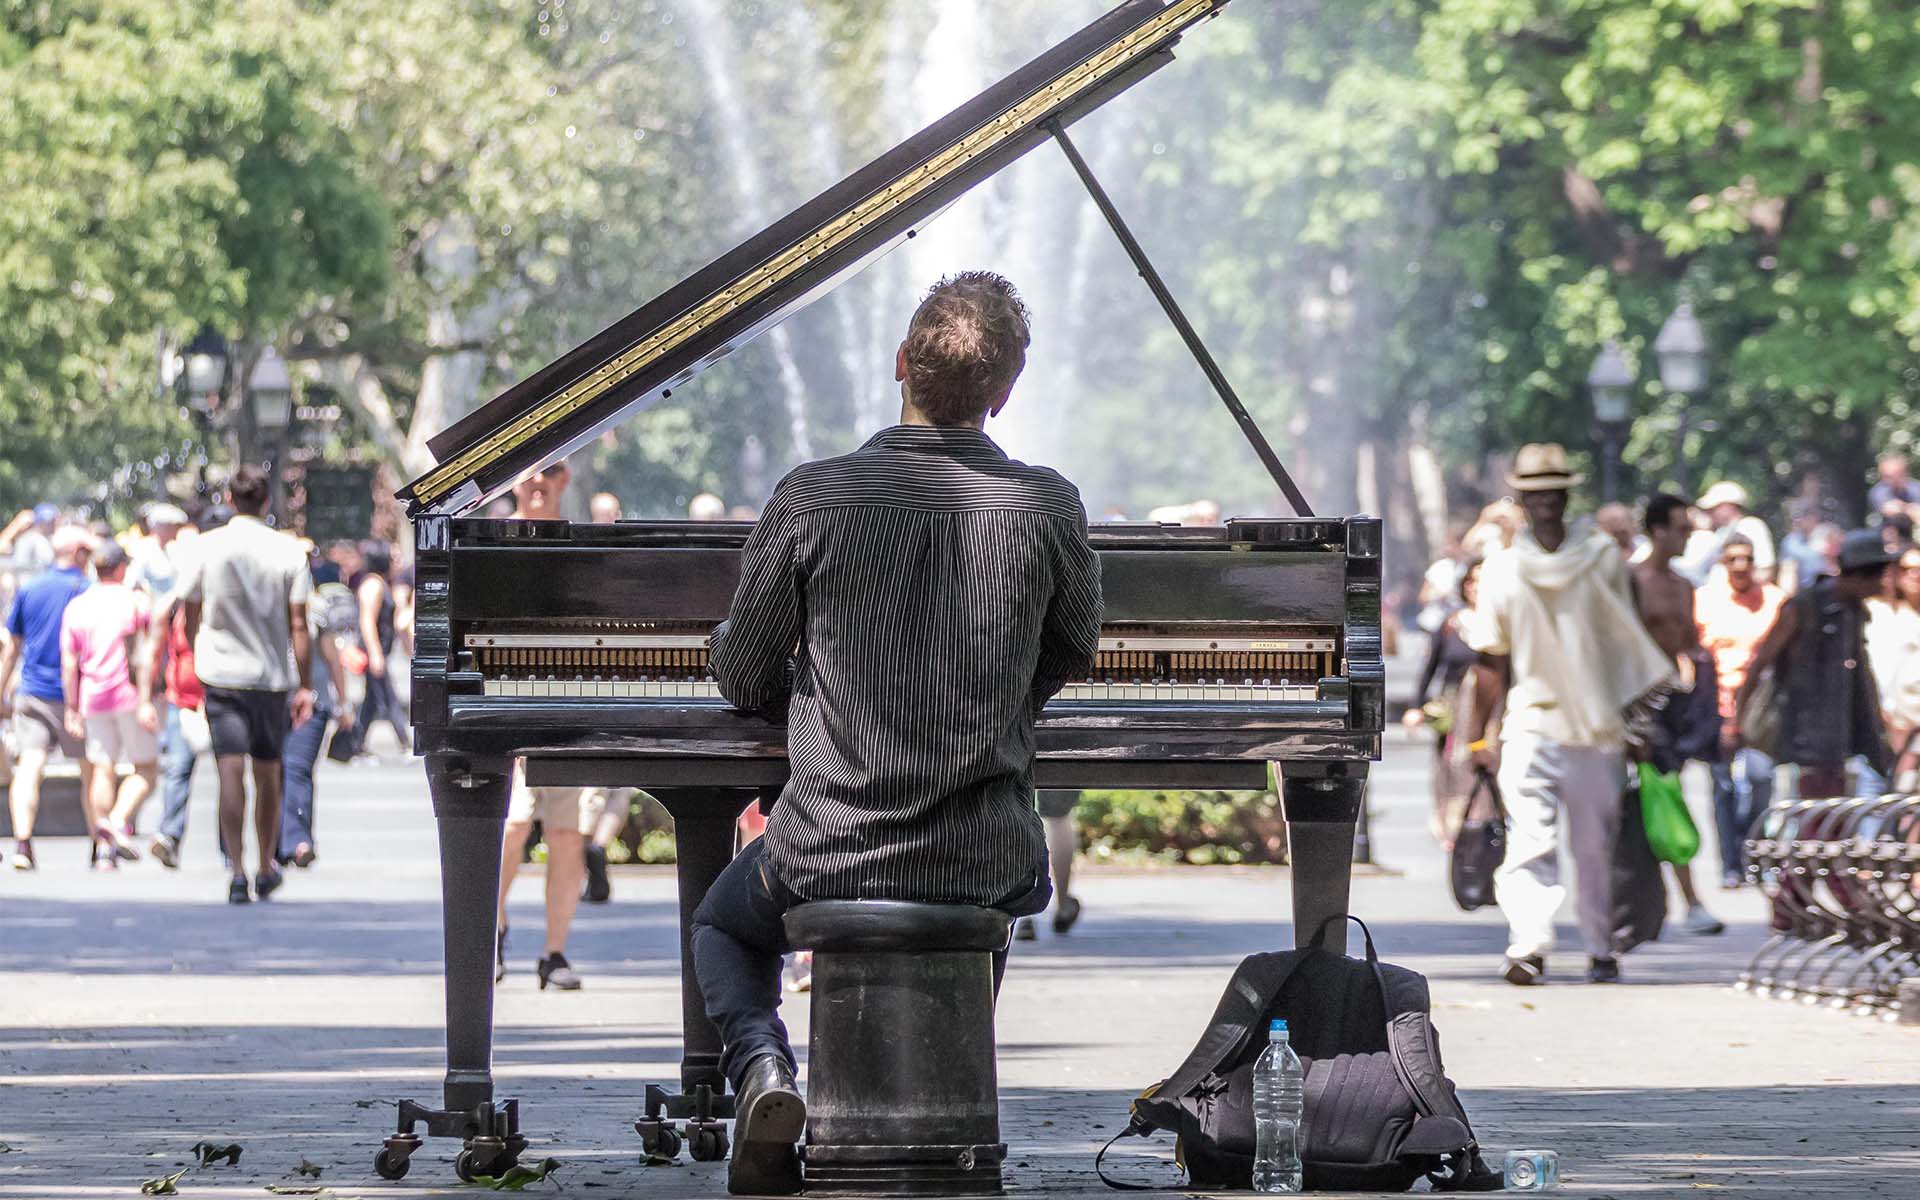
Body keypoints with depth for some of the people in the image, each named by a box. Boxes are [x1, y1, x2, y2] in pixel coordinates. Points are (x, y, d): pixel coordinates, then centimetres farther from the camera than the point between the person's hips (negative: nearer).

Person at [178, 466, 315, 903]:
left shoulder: (206, 547, -2)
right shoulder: (288, 551, -3)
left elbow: (191, 616, 7)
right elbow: (298, 626, -5)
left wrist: (193, 658, 24)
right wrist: (305, 686, -1)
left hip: (220, 673, -1)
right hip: (273, 676, 1)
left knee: (231, 770, -7)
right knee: (267, 774, 15)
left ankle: (237, 870, -20)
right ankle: (266, 870, 27)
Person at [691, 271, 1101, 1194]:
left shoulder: (811, 498, -11)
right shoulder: (1048, 509, -8)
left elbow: (742, 677, 1)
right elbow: (1074, 656, 11)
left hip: (829, 852, -1)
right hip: (987, 860, 1)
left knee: (723, 926, 31)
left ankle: (760, 1066, 1)